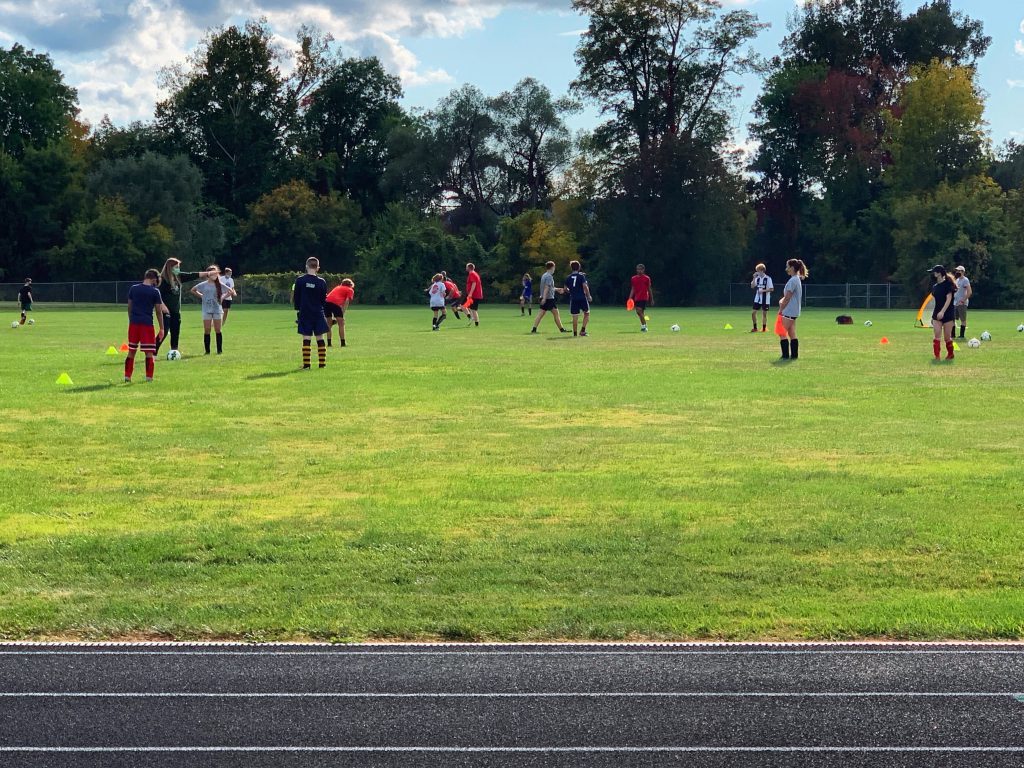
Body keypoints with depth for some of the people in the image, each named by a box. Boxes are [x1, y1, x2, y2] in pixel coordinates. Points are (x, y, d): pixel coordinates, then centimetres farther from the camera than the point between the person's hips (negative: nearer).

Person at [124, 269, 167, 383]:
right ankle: (149, 378, 0)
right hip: (147, 324, -4)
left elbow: (129, 307, 11)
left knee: (131, 351, 11)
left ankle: (127, 377, 13)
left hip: (134, 323, 4)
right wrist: (161, 328, 4)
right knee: (149, 352, 2)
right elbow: (159, 311, -2)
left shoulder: (133, 288, 6)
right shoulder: (155, 291, -4)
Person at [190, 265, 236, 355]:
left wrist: (223, 297, 1)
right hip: (206, 311, 0)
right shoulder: (203, 285, 1)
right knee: (207, 331, 0)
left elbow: (231, 291, 7)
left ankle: (220, 350, 4)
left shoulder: (219, 285, 0)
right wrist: (202, 296, 5)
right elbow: (193, 290, 14)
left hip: (217, 310, 0)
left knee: (218, 330, 0)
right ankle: (207, 350, 4)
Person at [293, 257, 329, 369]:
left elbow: (296, 298, 1)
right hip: (318, 314, 1)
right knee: (320, 338, 7)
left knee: (306, 338, -2)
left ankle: (306, 364, -6)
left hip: (304, 313, -1)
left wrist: (298, 312, 10)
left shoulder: (299, 280, -4)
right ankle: (322, 363, 6)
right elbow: (324, 299, 4)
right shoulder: (322, 282, -4)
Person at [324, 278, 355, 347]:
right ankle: (342, 343, 3)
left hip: (326, 302, 5)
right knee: (341, 324, 5)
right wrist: (343, 314, -2)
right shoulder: (350, 290, 18)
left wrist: (333, 316, 30)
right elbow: (346, 301, 2)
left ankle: (329, 343, 15)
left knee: (329, 324, 17)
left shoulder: (337, 287, 34)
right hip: (335, 303, -5)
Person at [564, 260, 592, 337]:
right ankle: (583, 330, 1)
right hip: (582, 298, -3)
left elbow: (565, 289, 8)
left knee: (575, 316, 5)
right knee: (587, 313, 13)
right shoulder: (581, 276, -4)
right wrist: (588, 295, -4)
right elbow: (585, 286, -14)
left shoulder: (568, 277, 6)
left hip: (573, 299, 3)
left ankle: (575, 332, 5)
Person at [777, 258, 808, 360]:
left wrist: (781, 309, -7)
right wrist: (782, 301, 2)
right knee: (792, 334, 11)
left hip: (788, 311, -10)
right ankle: (794, 354, 11)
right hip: (795, 311, 10)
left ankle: (785, 355, -5)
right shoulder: (798, 279, 14)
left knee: (783, 333, -5)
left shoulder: (792, 281, -17)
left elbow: (787, 298, -16)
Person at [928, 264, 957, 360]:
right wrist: (933, 315, 16)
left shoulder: (947, 284, -10)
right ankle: (937, 356, -9)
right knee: (937, 336, -7)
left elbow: (949, 299, -16)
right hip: (937, 314, 5)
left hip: (948, 314, -5)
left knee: (947, 337, 2)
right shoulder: (935, 287, 11)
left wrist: (942, 312, -25)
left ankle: (950, 355, 21)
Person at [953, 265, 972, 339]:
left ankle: (962, 336, 1)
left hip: (962, 303, -8)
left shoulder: (965, 280, -10)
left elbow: (969, 292, -18)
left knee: (963, 320, -2)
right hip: (955, 303, 8)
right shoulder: (957, 280, 16)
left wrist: (963, 300, -20)